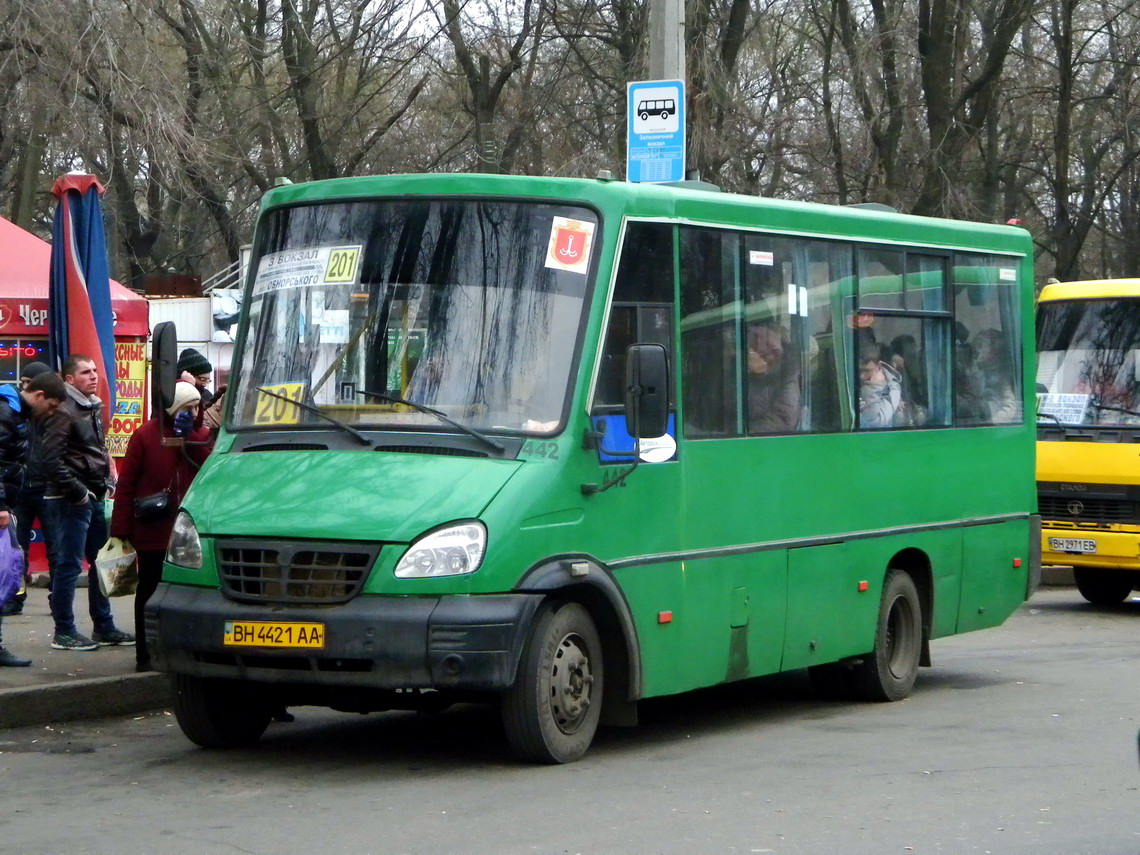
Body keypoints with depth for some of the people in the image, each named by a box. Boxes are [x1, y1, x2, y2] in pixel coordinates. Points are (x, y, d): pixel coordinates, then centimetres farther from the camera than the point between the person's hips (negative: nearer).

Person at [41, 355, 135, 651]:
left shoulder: (94, 409, 16)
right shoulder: (64, 412, -13)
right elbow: (52, 460, -19)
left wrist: (106, 481, 13)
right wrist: (78, 492, -17)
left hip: (94, 498, 9)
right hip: (71, 502, -9)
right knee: (69, 565, -5)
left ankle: (104, 626, 20)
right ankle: (64, 632, 1)